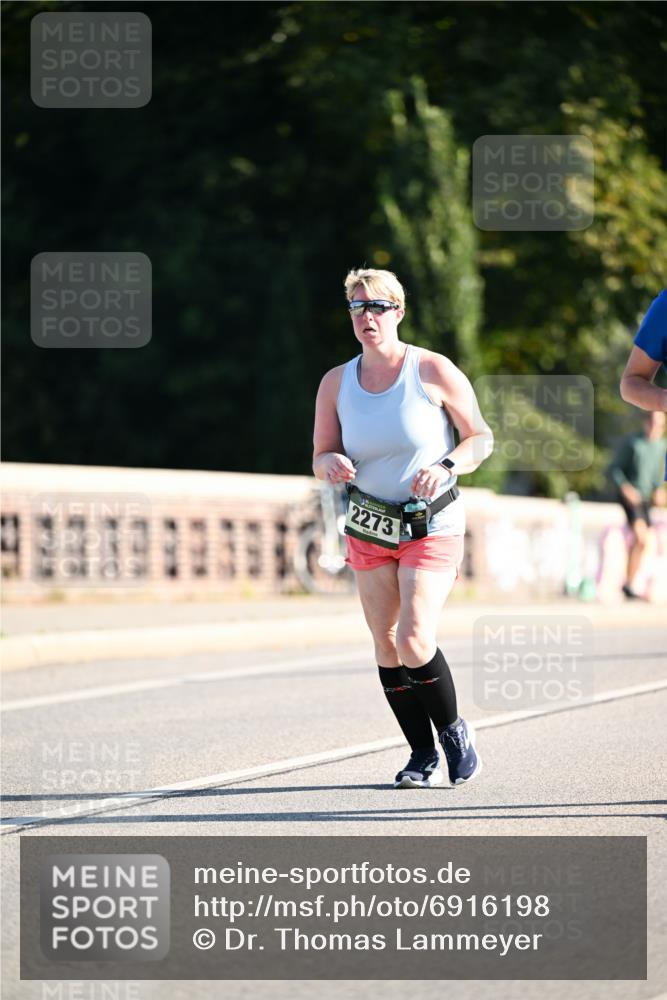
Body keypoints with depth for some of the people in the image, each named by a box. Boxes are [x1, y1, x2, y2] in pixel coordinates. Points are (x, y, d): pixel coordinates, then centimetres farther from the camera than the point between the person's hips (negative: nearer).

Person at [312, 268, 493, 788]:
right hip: (369, 530, 4)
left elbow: (481, 438, -3)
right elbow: (320, 457, 6)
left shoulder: (434, 371, -9)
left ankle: (454, 730, 8)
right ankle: (423, 755, 12)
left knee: (414, 640, -17)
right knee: (386, 644, 1)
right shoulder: (336, 383, 1)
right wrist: (332, 464, -18)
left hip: (433, 526, -4)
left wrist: (446, 466, -22)